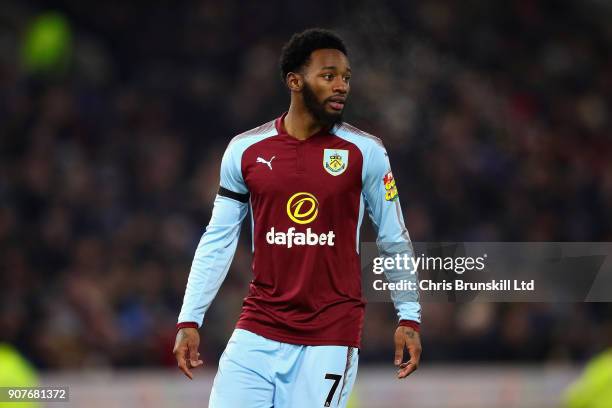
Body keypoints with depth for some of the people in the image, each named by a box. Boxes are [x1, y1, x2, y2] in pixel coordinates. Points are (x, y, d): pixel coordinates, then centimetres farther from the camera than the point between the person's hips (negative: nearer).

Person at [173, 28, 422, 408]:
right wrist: (189, 320, 3)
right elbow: (218, 241, 8)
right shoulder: (245, 150, 3)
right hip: (258, 332, 2)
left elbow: (395, 241, 6)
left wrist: (409, 318, 3)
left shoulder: (365, 153, -1)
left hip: (331, 334, -2)